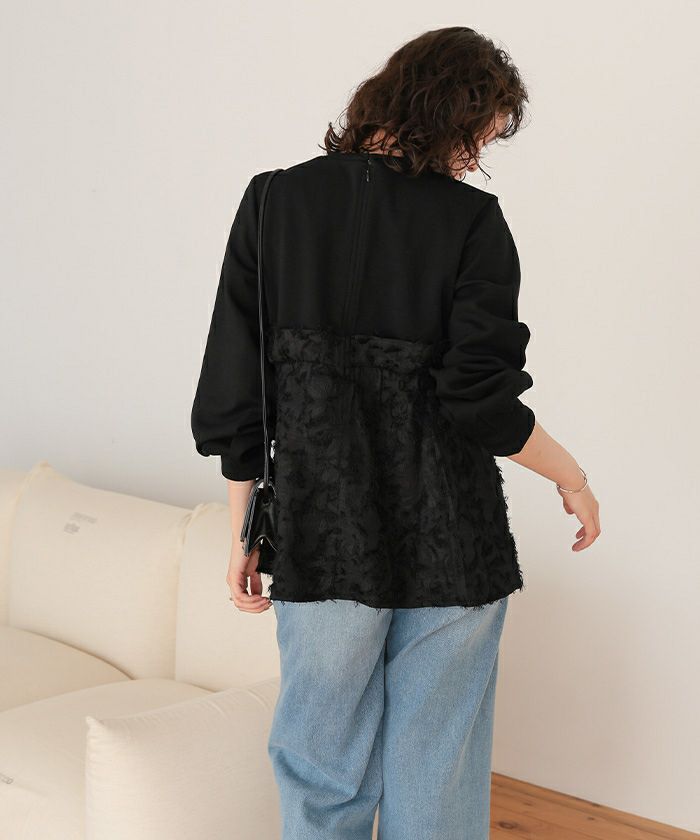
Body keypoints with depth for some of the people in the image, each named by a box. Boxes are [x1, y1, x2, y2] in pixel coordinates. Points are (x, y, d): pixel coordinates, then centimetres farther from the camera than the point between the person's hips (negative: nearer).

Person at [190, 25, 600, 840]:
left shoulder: (275, 203, 1)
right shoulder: (472, 222, -7)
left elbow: (235, 394, 1)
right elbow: (483, 405, -12)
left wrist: (244, 533, 8)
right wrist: (573, 479, 4)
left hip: (322, 532, 2)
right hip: (449, 540, -1)